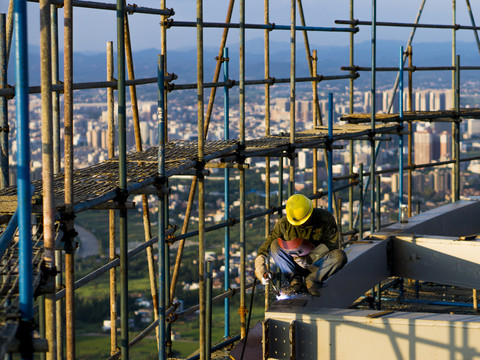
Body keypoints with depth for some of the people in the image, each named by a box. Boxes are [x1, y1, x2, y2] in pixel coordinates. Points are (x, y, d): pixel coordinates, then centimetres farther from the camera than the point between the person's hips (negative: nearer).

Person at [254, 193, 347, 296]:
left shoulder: (325, 219, -13)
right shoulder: (284, 224, -9)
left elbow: (331, 244, -15)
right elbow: (266, 246, -6)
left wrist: (309, 259, -26)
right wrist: (260, 267, -21)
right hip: (293, 266, 2)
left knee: (340, 256, -31)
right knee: (274, 245, -23)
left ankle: (312, 279, -29)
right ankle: (294, 279, -26)